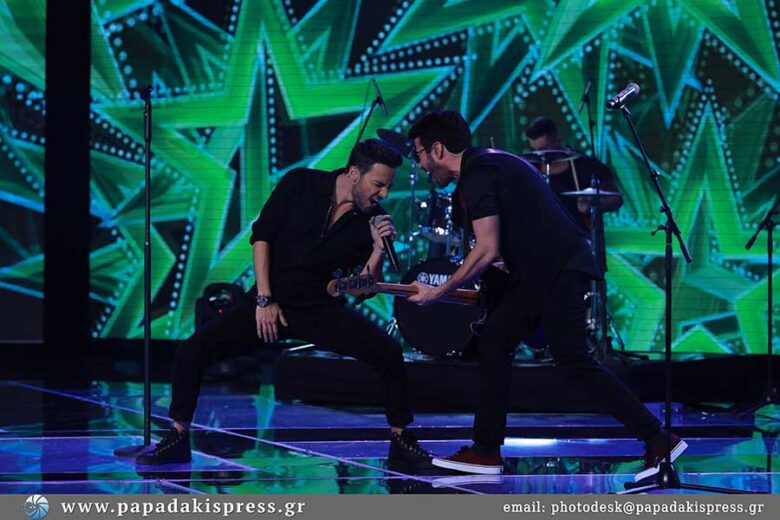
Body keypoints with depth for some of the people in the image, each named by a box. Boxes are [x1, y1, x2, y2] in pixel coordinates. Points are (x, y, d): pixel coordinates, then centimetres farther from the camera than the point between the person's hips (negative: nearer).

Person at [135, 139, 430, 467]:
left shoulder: (372, 220, -4)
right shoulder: (300, 184, -9)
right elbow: (262, 235, -4)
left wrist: (379, 249, -19)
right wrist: (264, 300, -9)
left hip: (321, 309, 1)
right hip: (270, 301, -1)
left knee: (388, 352, -20)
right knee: (192, 350, -17)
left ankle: (400, 440, 0)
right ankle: (178, 440, 2)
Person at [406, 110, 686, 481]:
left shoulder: (477, 174, -13)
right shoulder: (487, 163, 20)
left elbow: (487, 251, -20)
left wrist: (438, 293, -12)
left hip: (559, 270, -10)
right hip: (541, 272, 10)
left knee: (573, 361, -11)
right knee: (492, 345, 9)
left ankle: (657, 440, -11)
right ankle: (486, 452, 11)